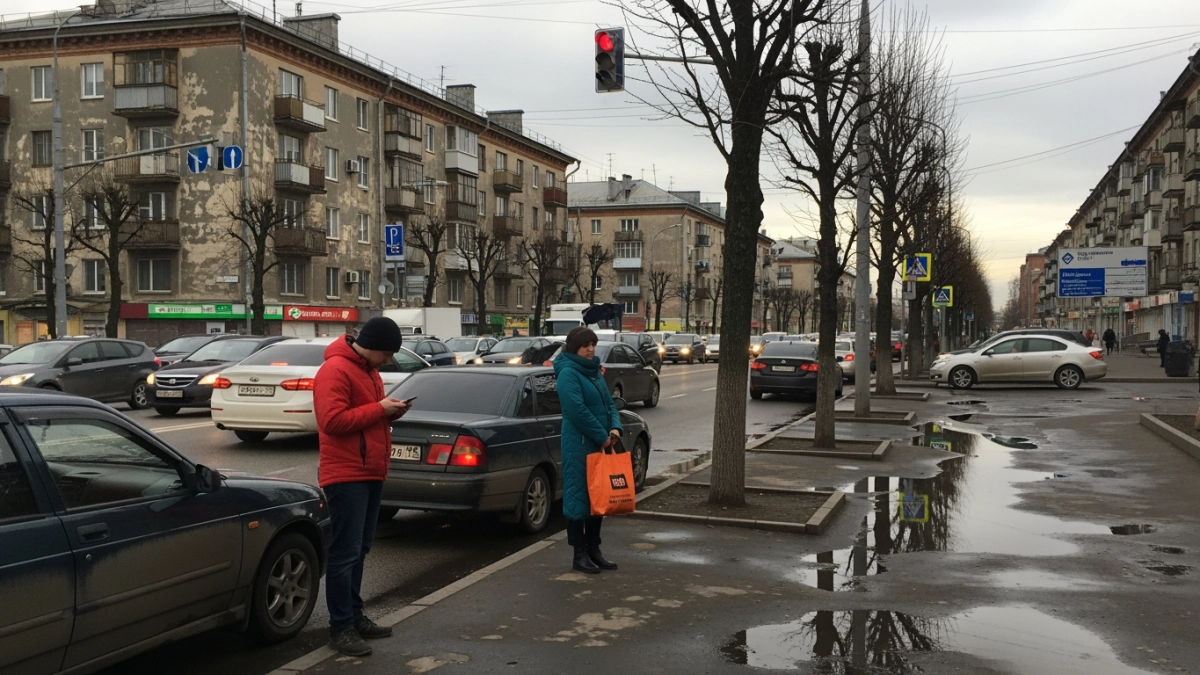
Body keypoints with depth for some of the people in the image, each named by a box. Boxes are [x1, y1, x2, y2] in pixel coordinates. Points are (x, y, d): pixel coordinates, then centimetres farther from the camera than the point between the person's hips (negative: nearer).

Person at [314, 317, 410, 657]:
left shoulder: (368, 369, 15)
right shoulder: (335, 370, -15)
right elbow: (333, 420, -23)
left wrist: (390, 411, 3)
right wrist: (379, 408, -20)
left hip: (370, 473, 10)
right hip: (347, 475, -10)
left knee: (358, 551, 15)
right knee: (345, 553, -6)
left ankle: (355, 617, 23)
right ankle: (341, 628, 0)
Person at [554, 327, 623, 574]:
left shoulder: (594, 372, 14)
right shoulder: (568, 373, -12)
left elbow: (608, 403, 15)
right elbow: (577, 410, -20)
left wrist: (615, 428, -3)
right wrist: (602, 436, -16)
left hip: (599, 445, 9)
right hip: (578, 446, -9)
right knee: (578, 497, -2)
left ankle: (594, 549, 22)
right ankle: (580, 554, 6)